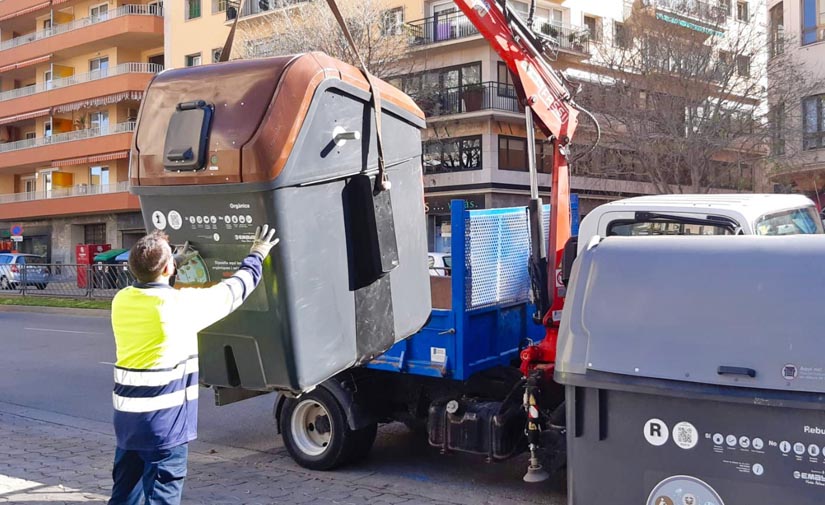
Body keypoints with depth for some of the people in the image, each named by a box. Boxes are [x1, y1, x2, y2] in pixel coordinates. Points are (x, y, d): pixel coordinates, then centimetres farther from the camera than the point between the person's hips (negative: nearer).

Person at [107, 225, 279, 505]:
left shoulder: (121, 300, 1)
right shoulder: (181, 303, -16)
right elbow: (234, 290, -2)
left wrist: (177, 272, 35)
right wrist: (256, 256, 13)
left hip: (126, 415, 7)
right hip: (164, 420, -6)